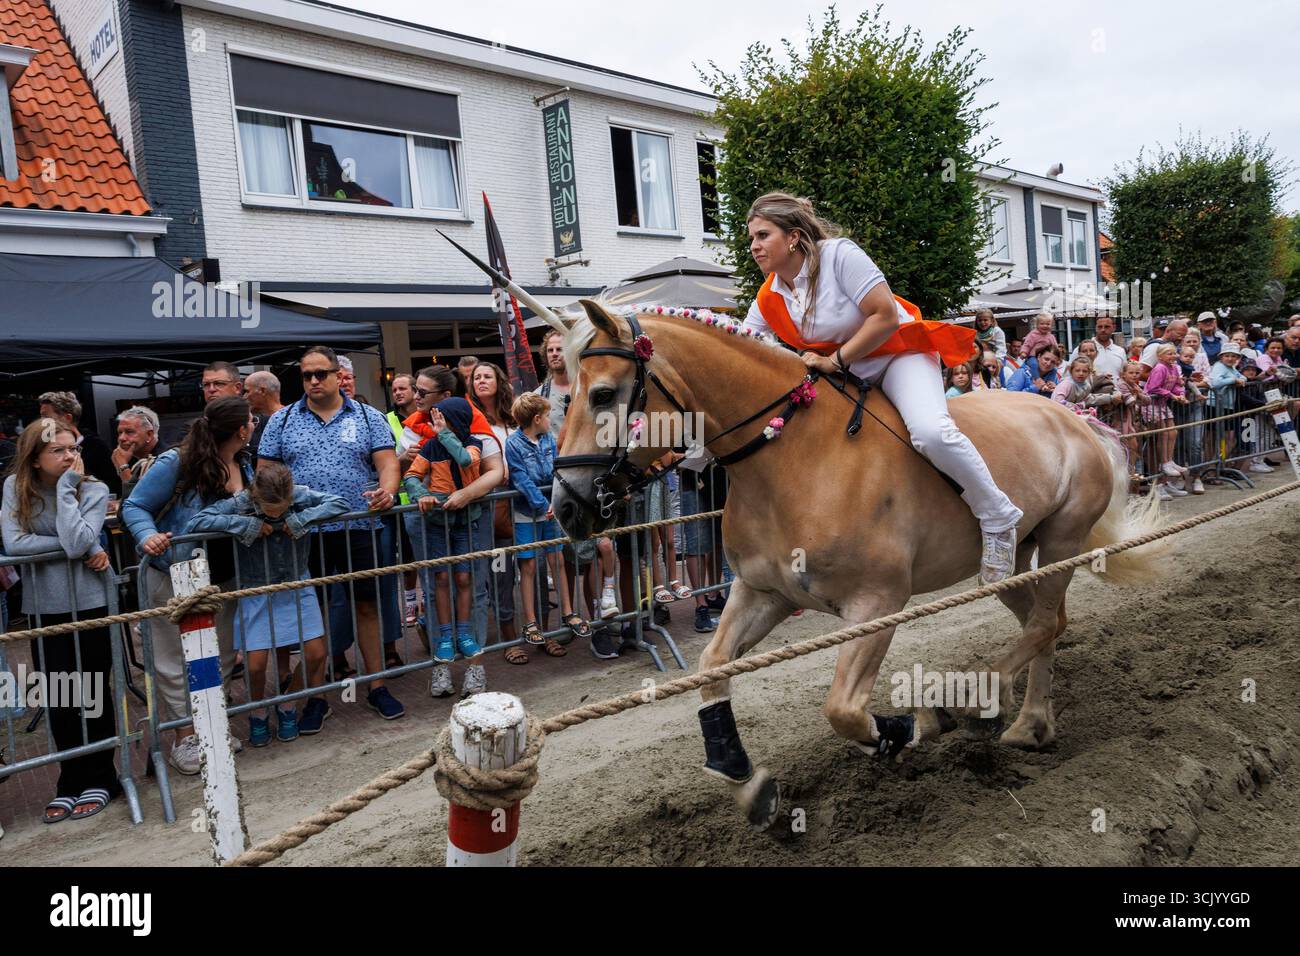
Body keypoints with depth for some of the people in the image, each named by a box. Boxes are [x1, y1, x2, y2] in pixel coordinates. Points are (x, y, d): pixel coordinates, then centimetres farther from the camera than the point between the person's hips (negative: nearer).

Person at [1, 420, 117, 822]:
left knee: (93, 693, 6)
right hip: (44, 607, 2)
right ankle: (71, 781, 23)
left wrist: (66, 487, -20)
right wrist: (82, 546, -18)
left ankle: (100, 779, 20)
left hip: (91, 603, -2)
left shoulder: (94, 489, -9)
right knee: (58, 699, 9)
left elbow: (76, 543, -24)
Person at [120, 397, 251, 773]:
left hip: (223, 578, 7)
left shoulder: (244, 466, 2)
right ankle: (184, 738, 19)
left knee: (222, 657, 14)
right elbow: (134, 507, -13)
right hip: (174, 579, -6)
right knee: (176, 660, 6)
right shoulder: (176, 463, -18)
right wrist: (147, 537, -31)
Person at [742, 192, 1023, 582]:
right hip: (841, 376, 7)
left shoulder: (840, 254, -20)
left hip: (899, 355, -7)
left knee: (930, 432, -34)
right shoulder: (767, 301, -2)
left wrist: (835, 360, -24)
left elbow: (886, 319, -24)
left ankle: (998, 518, -10)